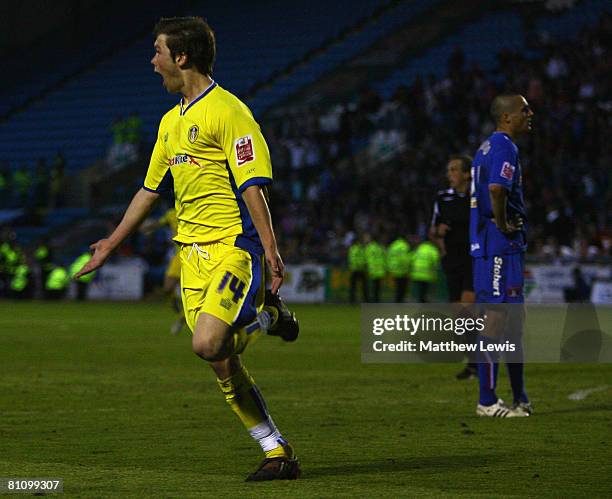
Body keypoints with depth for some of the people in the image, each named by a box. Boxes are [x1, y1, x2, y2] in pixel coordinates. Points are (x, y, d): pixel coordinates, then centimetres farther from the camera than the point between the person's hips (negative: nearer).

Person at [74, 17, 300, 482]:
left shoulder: (228, 111, -10)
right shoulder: (171, 122, 16)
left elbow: (252, 184, -15)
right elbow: (150, 189, 26)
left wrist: (270, 250, -21)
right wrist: (112, 242, 29)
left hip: (234, 247, -8)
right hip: (191, 250, 8)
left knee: (207, 344, -24)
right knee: (222, 362, 1)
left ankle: (268, 314, 6)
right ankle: (279, 454, 10)